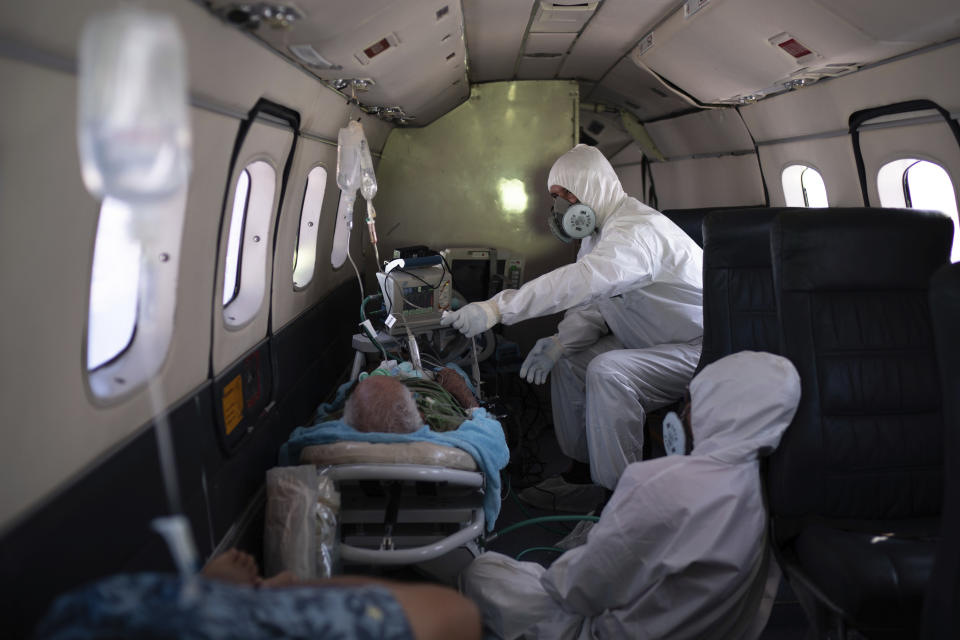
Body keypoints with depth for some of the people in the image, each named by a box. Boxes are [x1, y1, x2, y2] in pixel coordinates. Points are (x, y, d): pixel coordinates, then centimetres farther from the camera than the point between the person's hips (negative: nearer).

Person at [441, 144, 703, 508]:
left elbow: (581, 280, -44)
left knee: (607, 372, -31)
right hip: (650, 342, 10)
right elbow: (592, 304, 8)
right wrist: (560, 341, -13)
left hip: (699, 350, -10)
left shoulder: (636, 230, -26)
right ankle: (583, 470, 12)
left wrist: (497, 308, -48)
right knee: (568, 360, 4)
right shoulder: (601, 234, 8)